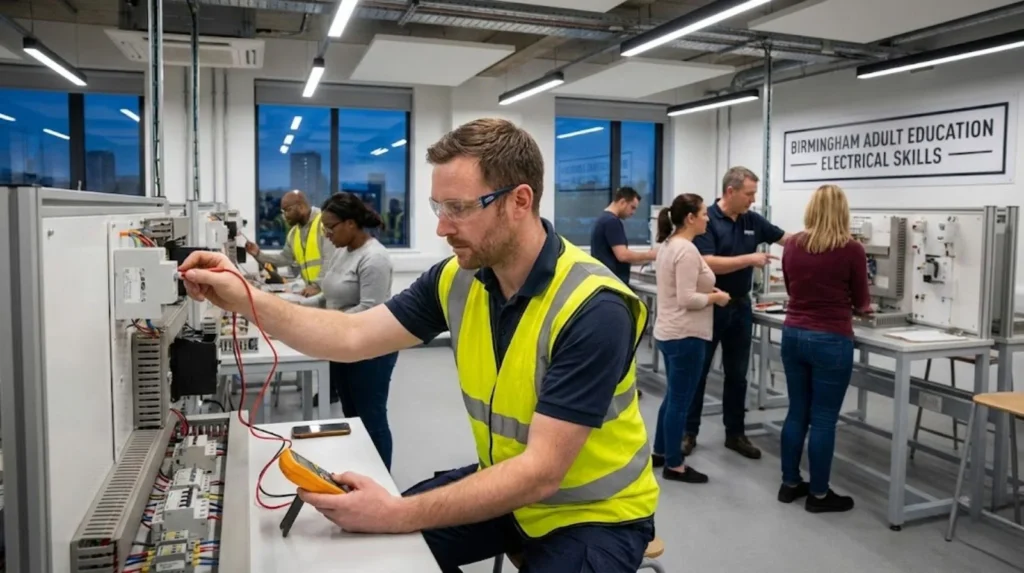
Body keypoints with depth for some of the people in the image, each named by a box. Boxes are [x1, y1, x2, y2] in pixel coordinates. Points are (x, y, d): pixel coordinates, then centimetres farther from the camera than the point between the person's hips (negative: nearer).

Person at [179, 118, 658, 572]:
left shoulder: (593, 309, -28)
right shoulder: (457, 280, -8)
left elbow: (541, 472, -29)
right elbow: (352, 338, -4)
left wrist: (399, 515, -34)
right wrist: (246, 300, -17)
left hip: (593, 514, -5)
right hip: (504, 484, 6)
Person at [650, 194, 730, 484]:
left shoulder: (669, 244, 10)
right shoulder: (687, 250, -21)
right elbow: (687, 300, -25)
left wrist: (707, 291, 9)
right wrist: (716, 297, -11)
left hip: (669, 332, 10)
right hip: (685, 336, -10)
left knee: (674, 396, 20)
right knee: (680, 400, 1)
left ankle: (660, 452, 32)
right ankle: (674, 466, 12)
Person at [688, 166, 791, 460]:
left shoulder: (753, 221, 6)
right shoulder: (707, 219, -14)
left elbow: (788, 238, 13)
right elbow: (708, 264, -23)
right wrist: (750, 259, -21)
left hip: (740, 306, 6)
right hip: (709, 306, -6)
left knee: (737, 374, 11)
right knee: (698, 372, 5)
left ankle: (735, 433, 21)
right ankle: (689, 431, 16)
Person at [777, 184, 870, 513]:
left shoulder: (792, 245, 2)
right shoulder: (851, 250, -10)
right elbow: (861, 301, 3)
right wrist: (851, 304, 25)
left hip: (793, 335, 5)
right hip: (830, 341, -5)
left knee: (797, 412, 14)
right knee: (823, 418, 4)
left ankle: (790, 484, 23)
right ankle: (819, 494, 15)